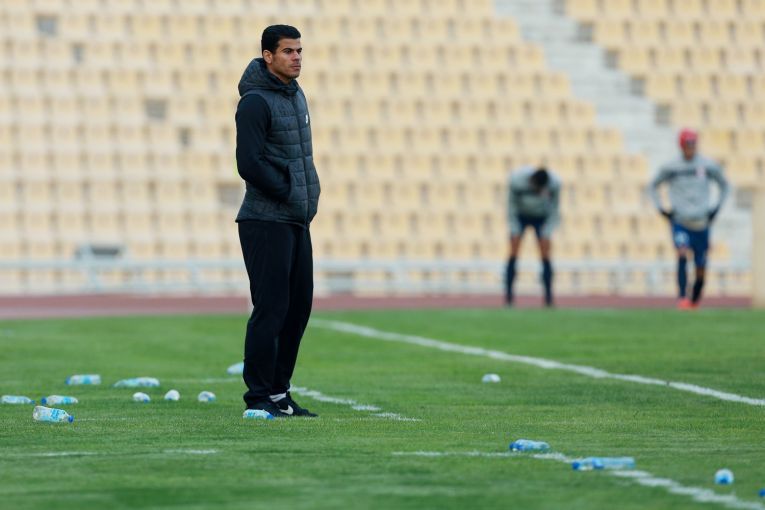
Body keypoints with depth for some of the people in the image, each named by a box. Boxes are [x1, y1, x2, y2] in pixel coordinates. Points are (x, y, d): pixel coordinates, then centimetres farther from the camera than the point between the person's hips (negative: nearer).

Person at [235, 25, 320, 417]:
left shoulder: (296, 96, 15)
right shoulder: (256, 101, -13)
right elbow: (249, 164, -19)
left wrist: (308, 198, 9)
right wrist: (288, 193, -12)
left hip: (298, 221, 9)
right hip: (266, 221, -9)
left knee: (298, 306, 10)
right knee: (271, 308, -8)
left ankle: (279, 391, 17)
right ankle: (260, 396, -3)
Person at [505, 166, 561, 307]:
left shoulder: (554, 183, -27)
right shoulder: (517, 179, -31)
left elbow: (554, 210, -10)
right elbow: (511, 205, -14)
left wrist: (546, 235, -11)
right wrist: (515, 232, -14)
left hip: (542, 217, 1)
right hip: (520, 215, -1)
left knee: (545, 257, -12)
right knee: (513, 254, -14)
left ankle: (548, 296, -8)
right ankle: (508, 296, -13)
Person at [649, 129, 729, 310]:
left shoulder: (709, 166, 0)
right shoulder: (671, 168, -2)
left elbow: (724, 185, 17)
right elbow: (653, 186, 14)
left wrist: (716, 208, 8)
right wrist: (662, 209, 4)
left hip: (701, 223, 2)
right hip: (680, 222, -2)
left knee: (701, 268, 5)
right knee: (682, 254, -26)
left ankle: (695, 300, 26)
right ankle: (682, 297, -29)